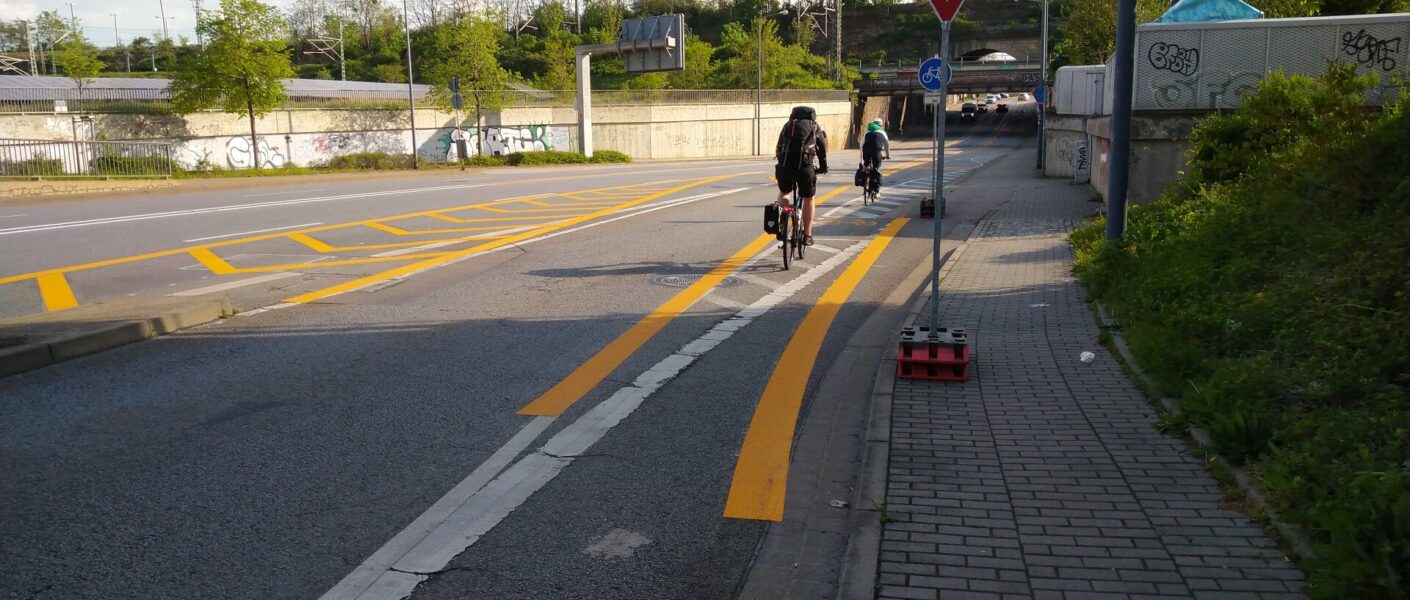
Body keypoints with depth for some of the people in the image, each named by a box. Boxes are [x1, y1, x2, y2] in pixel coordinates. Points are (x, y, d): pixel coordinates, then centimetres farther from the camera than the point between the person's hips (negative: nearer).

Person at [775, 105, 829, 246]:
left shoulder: (787, 125, 26)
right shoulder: (815, 127, 21)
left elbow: (779, 147, 27)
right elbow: (823, 149, 25)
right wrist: (823, 167, 38)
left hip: (784, 165, 2)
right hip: (804, 166, -2)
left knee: (784, 192, 28)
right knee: (808, 199, 18)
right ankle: (807, 235, 20)